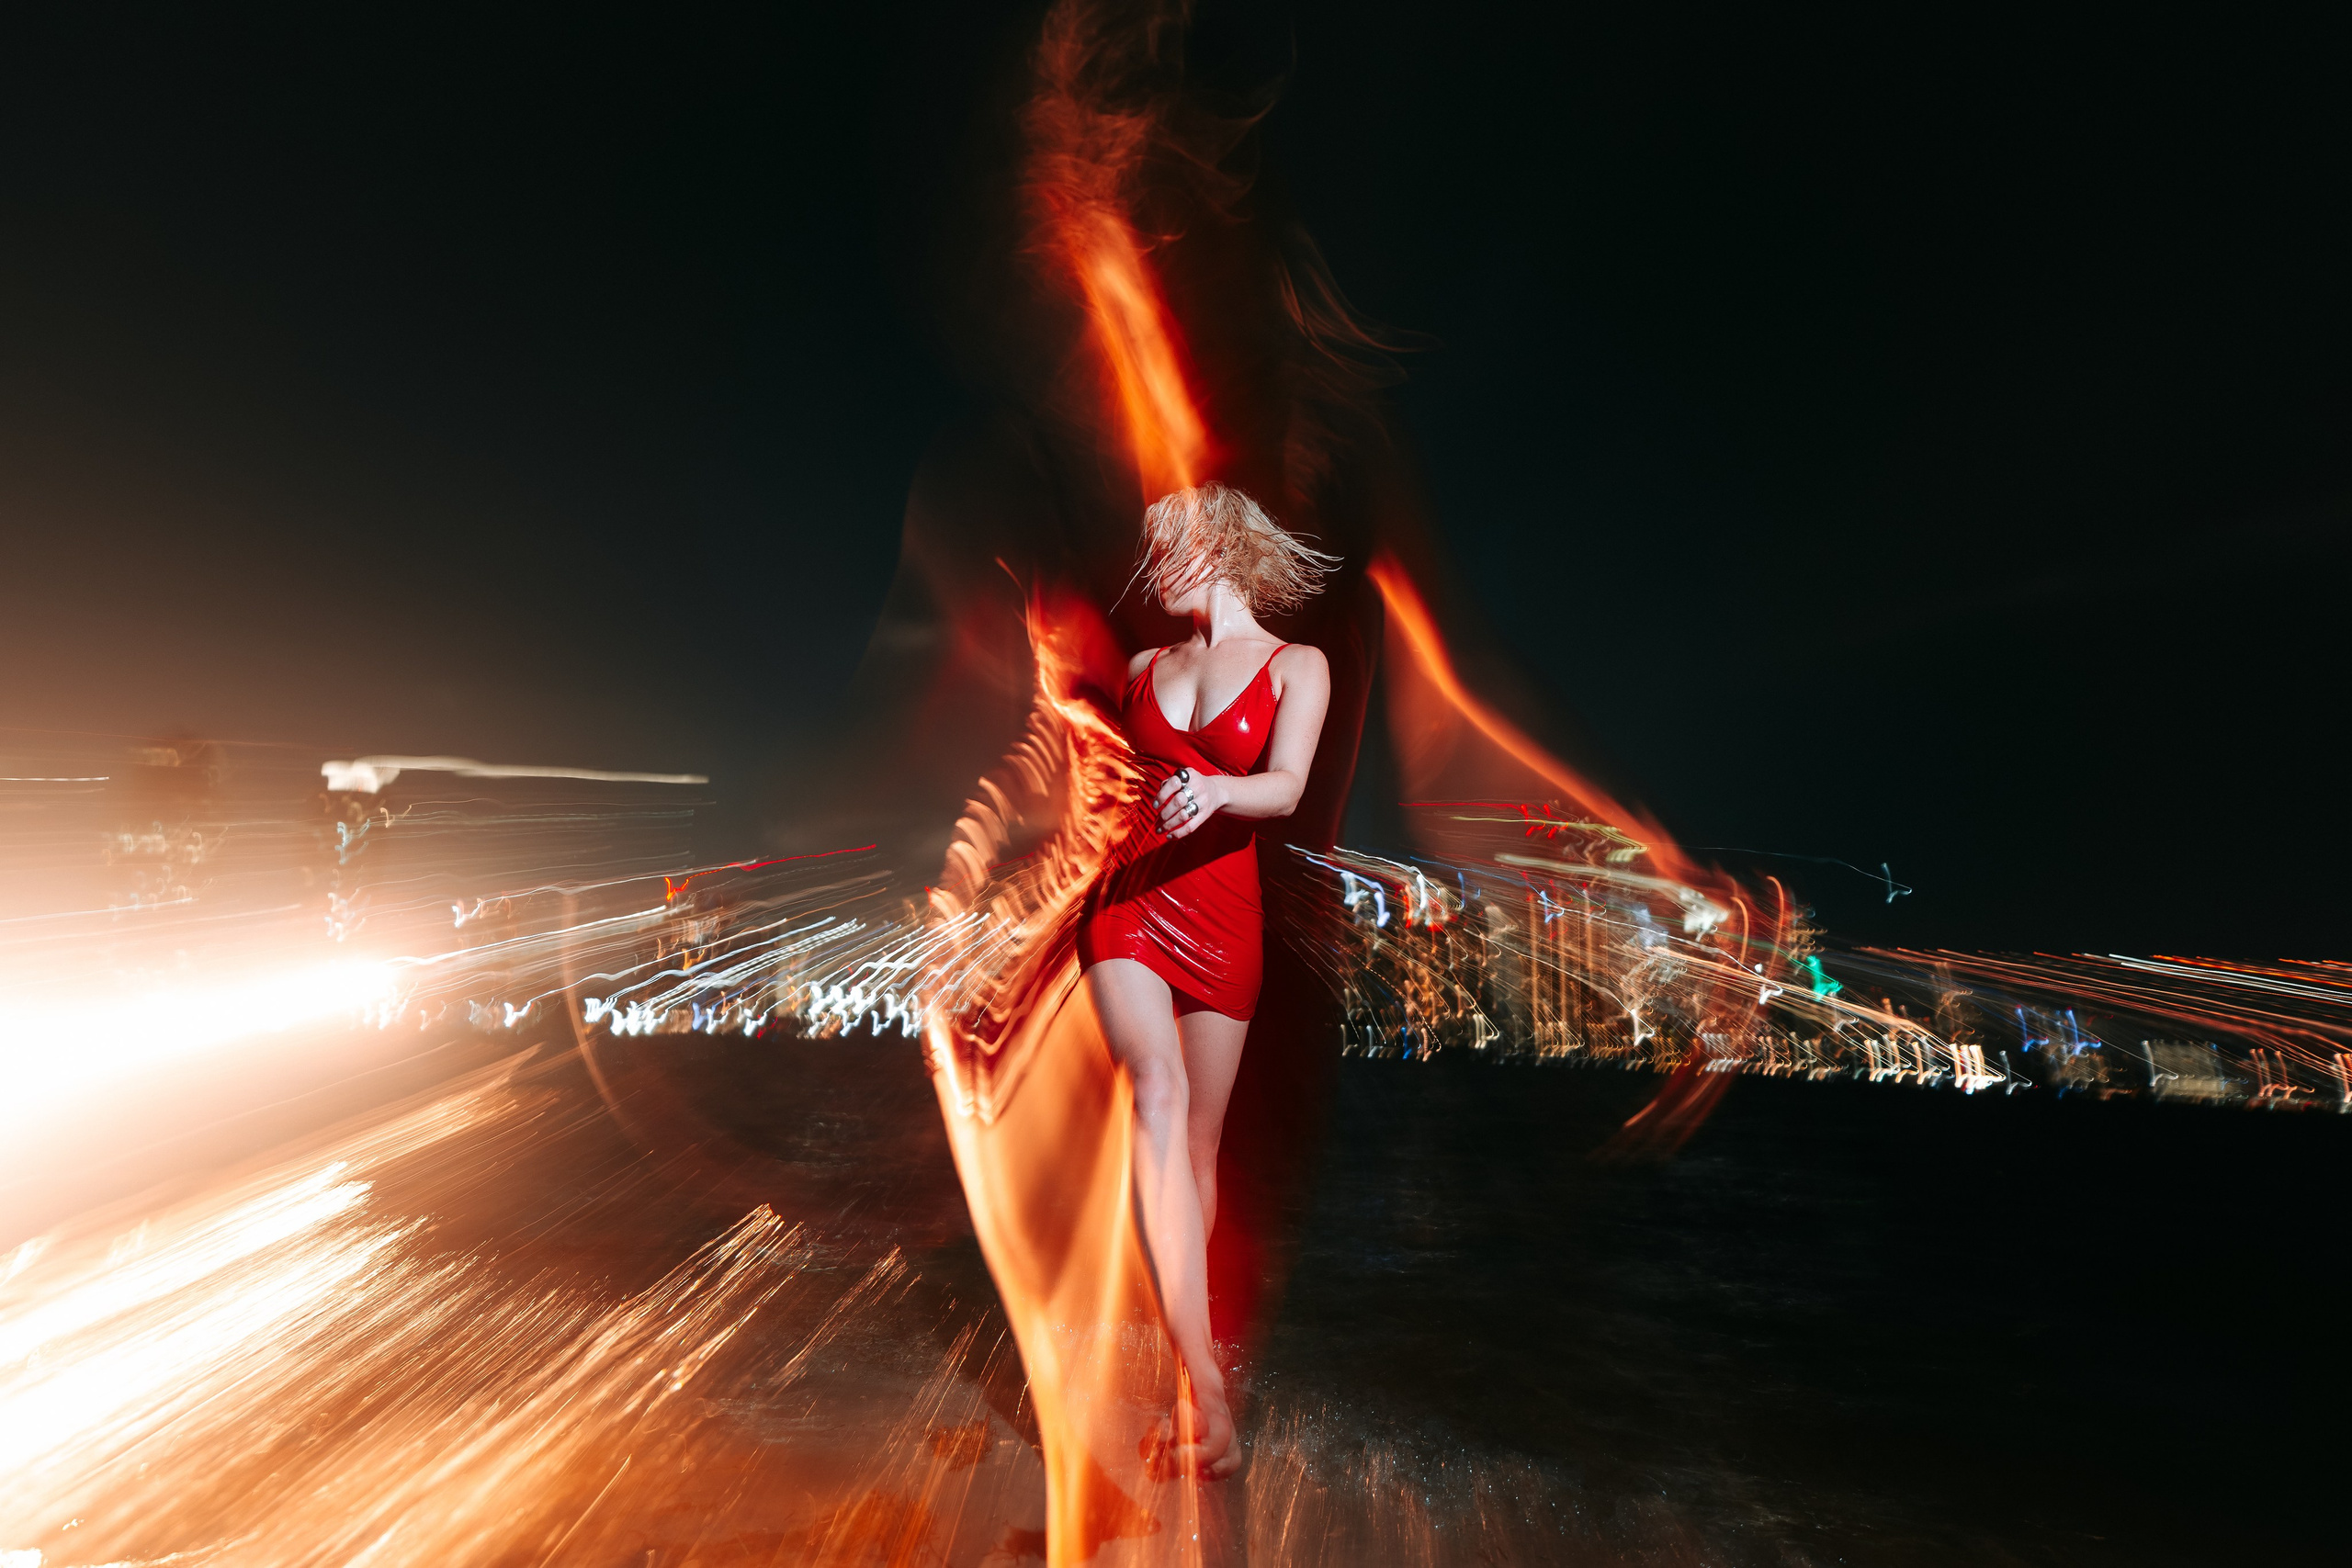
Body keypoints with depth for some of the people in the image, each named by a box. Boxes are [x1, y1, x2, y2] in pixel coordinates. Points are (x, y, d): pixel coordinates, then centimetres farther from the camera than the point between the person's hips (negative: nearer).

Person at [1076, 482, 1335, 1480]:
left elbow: (1286, 788, -9)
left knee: (1200, 1142, 4)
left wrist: (1216, 790, -28)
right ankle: (1206, 1386, -22)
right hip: (1128, 901, 2)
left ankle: (1182, 1384, 22)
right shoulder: (1145, 666, 17)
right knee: (1158, 1097, -20)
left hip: (1223, 914, -1)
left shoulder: (1296, 666, 7)